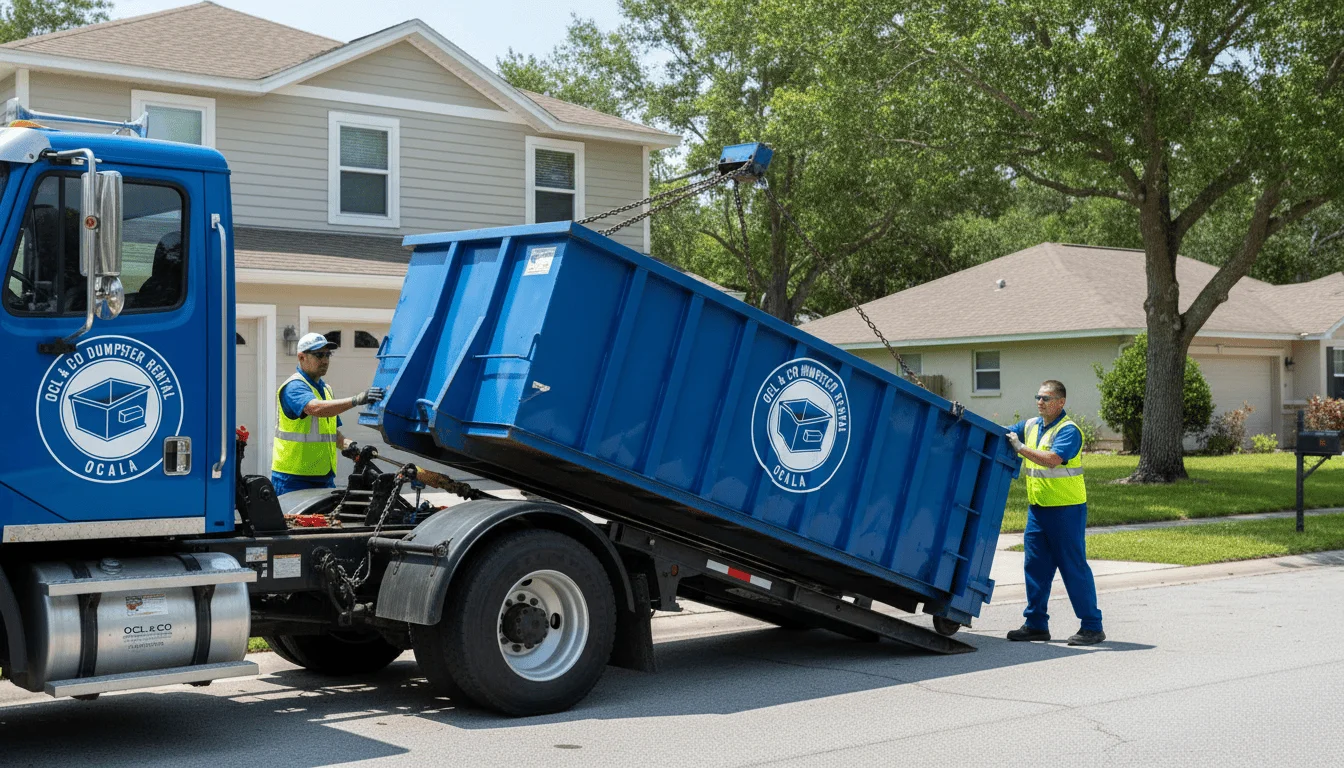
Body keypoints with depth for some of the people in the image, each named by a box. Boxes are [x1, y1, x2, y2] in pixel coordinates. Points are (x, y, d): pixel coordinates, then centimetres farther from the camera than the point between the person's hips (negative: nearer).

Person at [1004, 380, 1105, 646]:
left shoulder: (1068, 430, -13)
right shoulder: (1031, 426, 12)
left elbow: (1051, 459, -26)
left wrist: (1020, 447, -20)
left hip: (1066, 508, -8)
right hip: (1037, 507, 8)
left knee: (1073, 566, -5)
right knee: (1035, 565, 9)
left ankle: (1092, 626, 2)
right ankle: (1036, 623, 17)